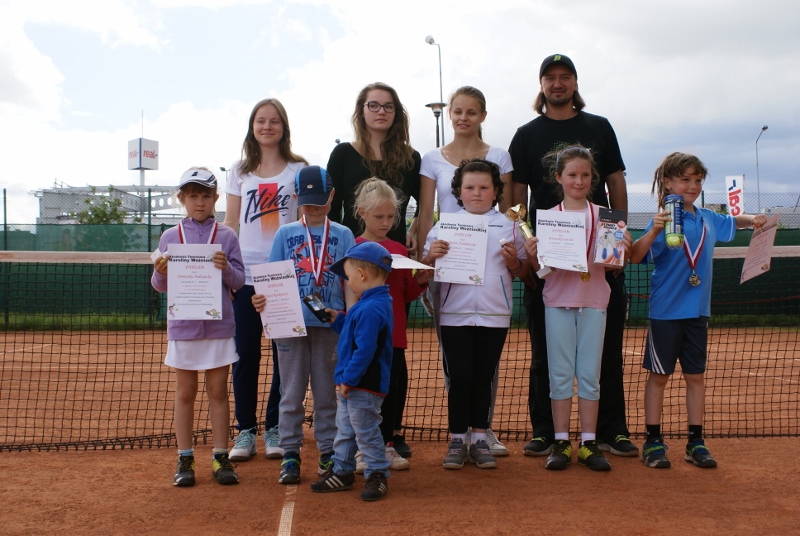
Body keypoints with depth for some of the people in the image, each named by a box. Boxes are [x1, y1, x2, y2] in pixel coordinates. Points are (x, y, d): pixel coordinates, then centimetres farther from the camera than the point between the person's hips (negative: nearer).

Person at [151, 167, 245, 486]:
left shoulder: (226, 236, 1)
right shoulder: (170, 237, 4)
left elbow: (239, 281, -1)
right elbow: (159, 286, 5)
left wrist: (226, 268, -21)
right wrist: (161, 273, -16)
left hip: (219, 325, -1)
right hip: (183, 326, 1)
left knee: (218, 392, 6)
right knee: (185, 393, 7)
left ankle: (221, 458, 12)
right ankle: (185, 459, 14)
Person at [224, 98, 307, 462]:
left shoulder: (299, 169, 6)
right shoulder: (240, 171, 12)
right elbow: (230, 223, 13)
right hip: (246, 273, 1)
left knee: (285, 353, 1)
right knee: (245, 354, 1)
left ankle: (275, 428, 13)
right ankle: (245, 430, 12)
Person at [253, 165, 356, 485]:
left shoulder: (343, 235, 6)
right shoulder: (285, 234, 6)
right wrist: (262, 299, -19)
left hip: (329, 324, 0)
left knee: (327, 391, 8)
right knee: (291, 392, 6)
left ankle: (328, 452, 18)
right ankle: (290, 454, 13)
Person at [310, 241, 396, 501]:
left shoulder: (370, 309, -25)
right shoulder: (377, 303, 9)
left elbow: (365, 349, -28)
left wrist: (349, 379, -23)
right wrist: (338, 321, 15)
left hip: (364, 386, -11)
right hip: (351, 384, 11)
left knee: (365, 431, 2)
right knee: (344, 428, 19)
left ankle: (377, 474, 15)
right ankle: (342, 471, 31)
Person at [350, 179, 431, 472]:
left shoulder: (399, 250, 11)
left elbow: (406, 295, 15)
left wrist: (420, 281, -2)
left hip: (393, 333, 4)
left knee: (394, 387, 7)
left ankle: (387, 444, 20)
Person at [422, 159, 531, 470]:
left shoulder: (507, 226, 7)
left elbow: (522, 272, 10)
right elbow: (425, 269, 5)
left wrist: (513, 261, -10)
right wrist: (431, 255, -15)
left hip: (494, 315, 1)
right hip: (455, 314, -1)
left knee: (484, 379, 8)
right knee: (459, 379, 3)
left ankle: (479, 440, 17)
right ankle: (457, 441, 13)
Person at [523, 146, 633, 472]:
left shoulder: (602, 216, 3)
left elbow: (611, 263, 3)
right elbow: (541, 267, 2)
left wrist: (622, 251, -16)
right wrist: (531, 256, -18)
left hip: (593, 301, 0)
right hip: (558, 301, 0)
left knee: (589, 373, 4)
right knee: (560, 372, 4)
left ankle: (589, 443, 11)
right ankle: (561, 442, 11)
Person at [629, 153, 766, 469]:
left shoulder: (708, 220, 7)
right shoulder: (664, 220, -11)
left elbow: (732, 223, 28)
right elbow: (635, 257, -22)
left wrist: (752, 220, 7)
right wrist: (653, 232, -39)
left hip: (698, 312, 5)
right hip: (666, 311, -5)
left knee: (695, 376, 10)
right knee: (659, 375, 4)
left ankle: (696, 442, 19)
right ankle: (653, 441, 12)